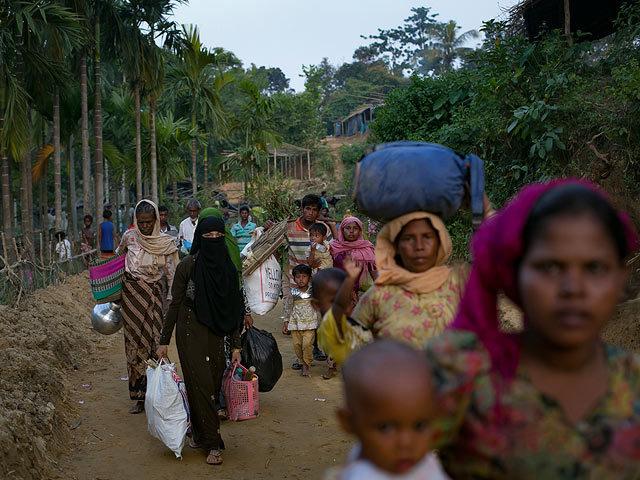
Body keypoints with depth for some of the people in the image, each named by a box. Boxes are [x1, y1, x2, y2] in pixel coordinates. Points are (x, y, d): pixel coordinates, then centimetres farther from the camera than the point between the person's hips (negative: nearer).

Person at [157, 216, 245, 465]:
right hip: (190, 333, -4)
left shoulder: (228, 268, 3)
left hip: (216, 335, 4)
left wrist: (236, 345, 6)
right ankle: (212, 444, 2)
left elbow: (233, 310, 7)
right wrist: (164, 341, -4)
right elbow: (175, 304, -4)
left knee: (213, 385, 7)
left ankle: (198, 432, 30)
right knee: (202, 385, -6)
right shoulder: (188, 265, -8)